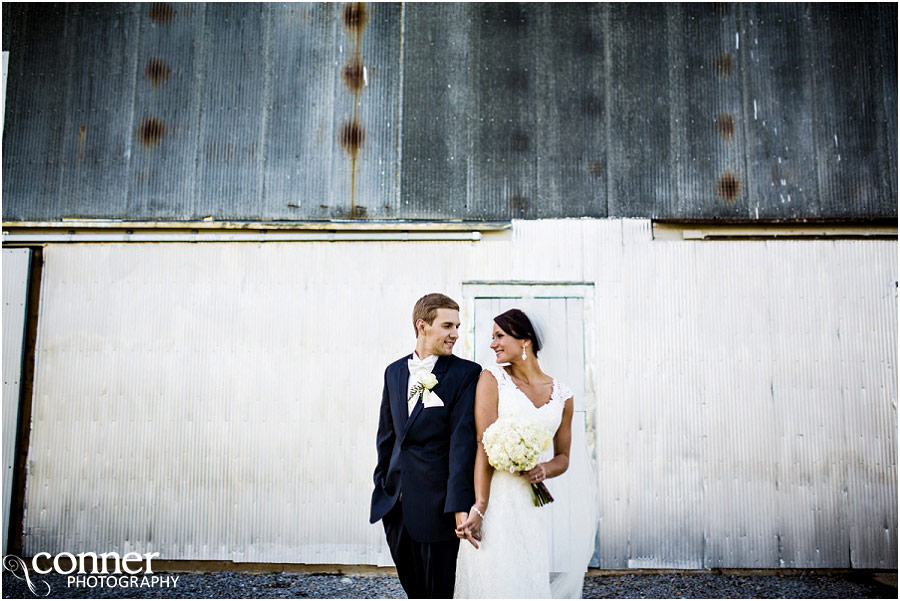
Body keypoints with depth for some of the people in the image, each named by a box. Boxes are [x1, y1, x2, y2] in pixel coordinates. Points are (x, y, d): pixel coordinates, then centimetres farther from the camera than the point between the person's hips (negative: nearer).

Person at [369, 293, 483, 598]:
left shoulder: (466, 373, -7)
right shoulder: (394, 371, 9)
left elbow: (463, 439, -14)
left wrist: (461, 504, -20)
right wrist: (382, 487, 13)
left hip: (437, 503, -5)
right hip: (395, 502, 5)